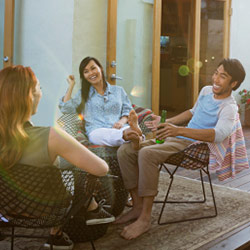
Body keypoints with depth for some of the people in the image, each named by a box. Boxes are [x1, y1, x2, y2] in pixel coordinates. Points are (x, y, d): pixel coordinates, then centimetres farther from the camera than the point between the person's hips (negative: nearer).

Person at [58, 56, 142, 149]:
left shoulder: (118, 90, 25)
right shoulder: (83, 93, 22)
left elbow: (128, 110, 18)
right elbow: (65, 109, 7)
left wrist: (122, 121, -6)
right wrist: (71, 85, 14)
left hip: (120, 128, 2)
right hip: (97, 131, -2)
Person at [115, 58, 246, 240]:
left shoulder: (229, 107, -12)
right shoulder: (206, 91, 13)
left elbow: (219, 134, -32)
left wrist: (179, 130, -42)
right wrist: (166, 122, 21)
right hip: (175, 138, 8)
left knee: (147, 153, -35)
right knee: (125, 150, -8)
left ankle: (145, 218, -28)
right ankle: (138, 206, -2)